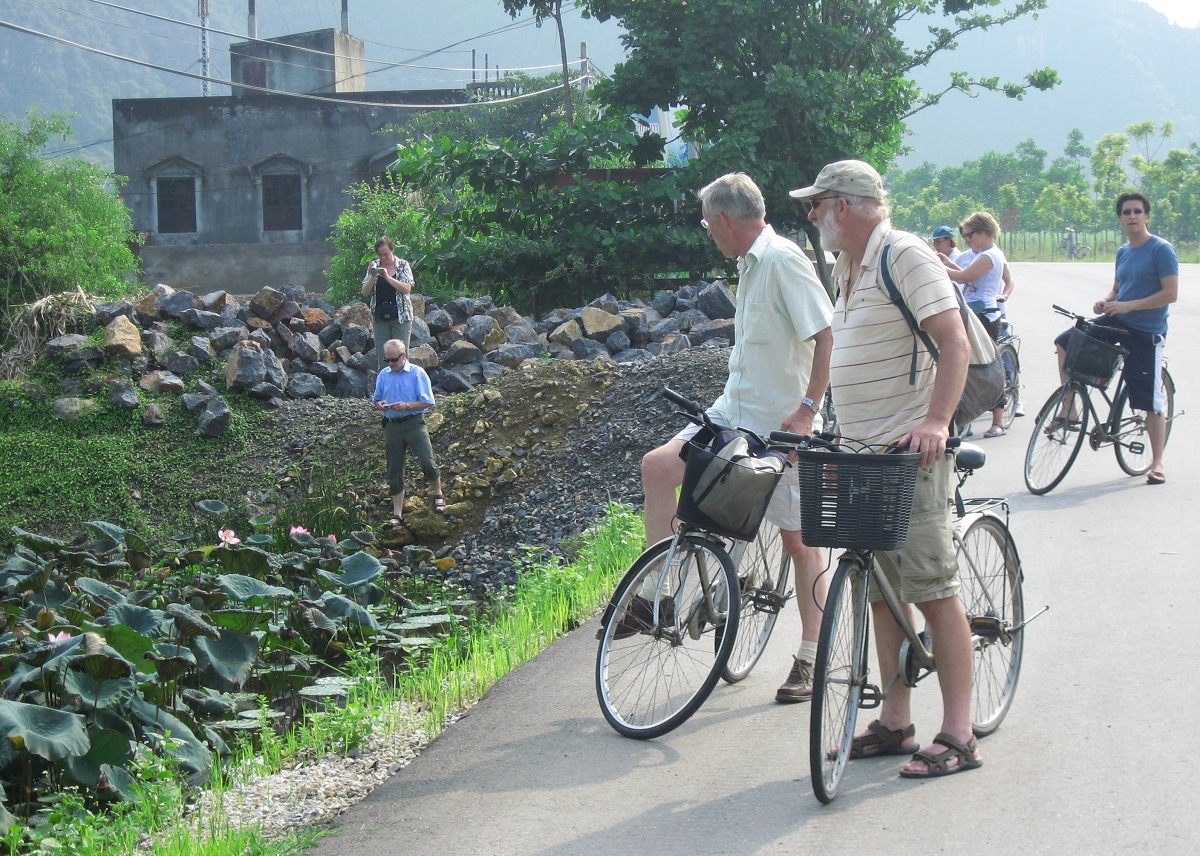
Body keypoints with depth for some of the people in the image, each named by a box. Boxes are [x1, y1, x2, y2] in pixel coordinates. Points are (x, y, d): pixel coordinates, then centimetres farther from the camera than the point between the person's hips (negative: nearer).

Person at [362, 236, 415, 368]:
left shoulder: (403, 265, 1)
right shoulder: (374, 266, 8)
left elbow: (407, 289, -12)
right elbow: (365, 293, 3)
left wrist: (387, 277, -21)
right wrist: (373, 276, -14)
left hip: (400, 317, -3)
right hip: (379, 318, 3)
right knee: (381, 358, 2)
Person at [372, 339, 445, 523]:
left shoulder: (417, 373, -3)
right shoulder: (383, 376, 12)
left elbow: (428, 402, -6)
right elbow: (376, 400, 22)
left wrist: (406, 406, -18)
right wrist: (380, 404, -2)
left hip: (414, 423, -4)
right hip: (392, 426, 4)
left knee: (427, 462, -19)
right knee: (394, 472, 5)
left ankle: (438, 495, 8)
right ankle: (397, 514, 13)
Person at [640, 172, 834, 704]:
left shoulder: (783, 260, -16)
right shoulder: (751, 265, 13)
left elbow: (826, 335, -23)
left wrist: (807, 409, -26)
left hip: (781, 425, -9)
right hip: (735, 413, 9)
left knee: (799, 540, 1)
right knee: (658, 466, -6)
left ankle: (811, 660, 10)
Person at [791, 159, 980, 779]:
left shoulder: (905, 256, -12)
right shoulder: (848, 268, 17)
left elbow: (954, 343, -22)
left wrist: (936, 420, -33)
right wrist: (841, 428, 21)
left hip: (912, 452, -10)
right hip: (864, 453, 10)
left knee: (932, 591, -7)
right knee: (881, 590, 12)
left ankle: (958, 736, -2)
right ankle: (895, 722, 20)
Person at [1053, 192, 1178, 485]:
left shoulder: (1161, 250, -12)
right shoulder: (1123, 252, 11)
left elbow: (1171, 293, -18)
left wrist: (1128, 305, -23)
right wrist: (1106, 302, -1)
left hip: (1146, 332, -7)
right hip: (1117, 322, 7)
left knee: (1152, 402, -3)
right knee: (1065, 342, -7)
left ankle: (1157, 463, 9)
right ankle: (1070, 409, 2)